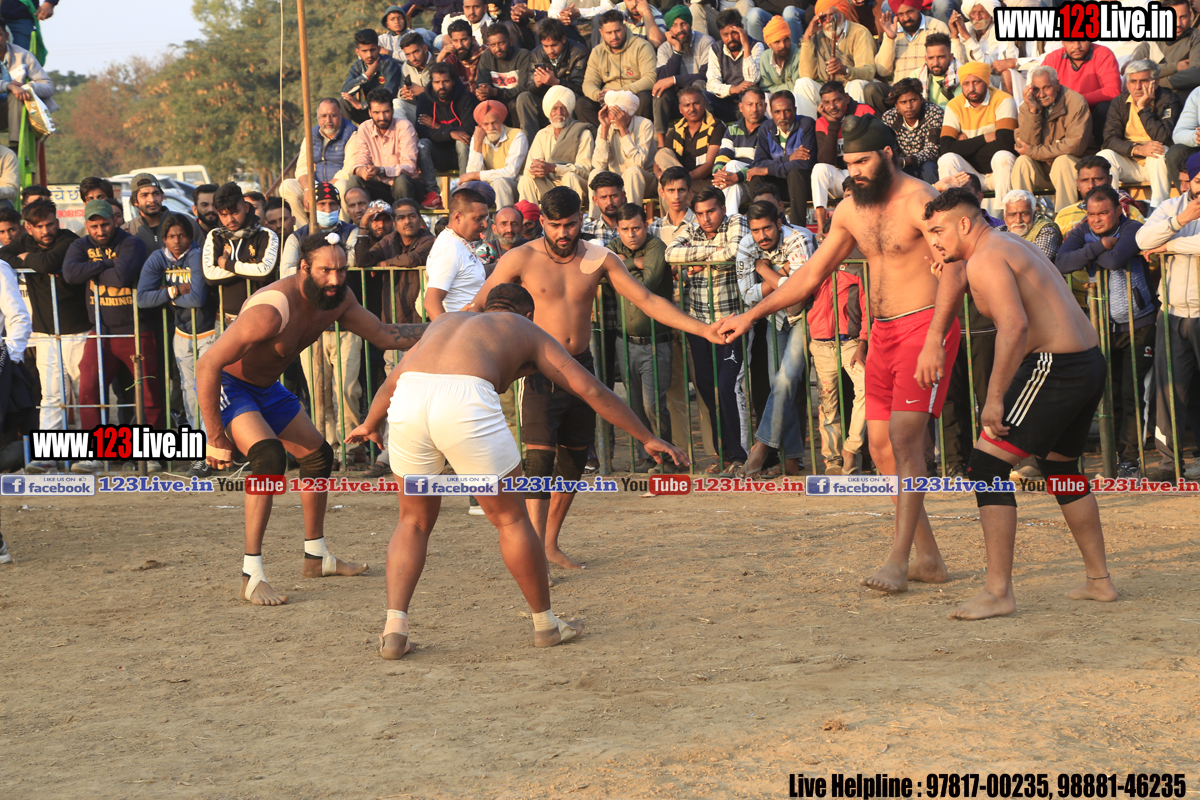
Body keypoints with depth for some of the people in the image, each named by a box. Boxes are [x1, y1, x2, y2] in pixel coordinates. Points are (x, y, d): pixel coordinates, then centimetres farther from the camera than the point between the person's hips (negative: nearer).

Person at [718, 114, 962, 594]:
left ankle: (898, 562, -19)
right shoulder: (851, 211, 11)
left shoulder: (920, 202, -12)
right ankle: (928, 558, 10)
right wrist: (752, 316, 15)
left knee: (904, 438, -16)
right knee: (881, 445, 4)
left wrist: (933, 341, -30)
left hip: (924, 325, -8)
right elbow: (812, 275, 19)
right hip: (882, 332, 8)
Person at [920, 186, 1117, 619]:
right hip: (1090, 360, 10)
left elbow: (1014, 325, -25)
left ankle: (997, 591, -15)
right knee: (1060, 467, 26)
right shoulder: (1014, 245, 21)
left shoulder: (985, 259, -10)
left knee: (987, 465, -10)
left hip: (1053, 366, -10)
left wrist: (995, 397, -25)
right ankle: (1099, 580, 32)